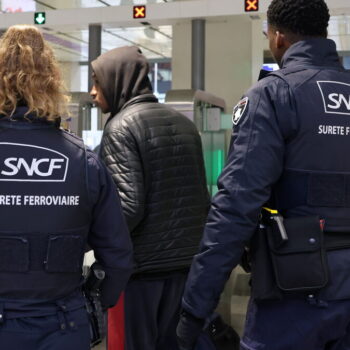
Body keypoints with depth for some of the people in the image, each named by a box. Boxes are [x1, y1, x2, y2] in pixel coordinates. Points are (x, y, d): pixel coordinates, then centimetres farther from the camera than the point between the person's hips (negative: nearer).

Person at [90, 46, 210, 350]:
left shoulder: (121, 126, -12)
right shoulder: (185, 124, 11)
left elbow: (129, 205, -21)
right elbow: (203, 199, 12)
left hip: (140, 265, -7)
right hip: (184, 262, 7)